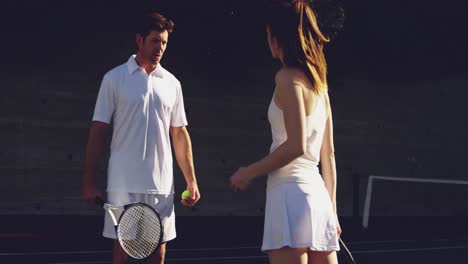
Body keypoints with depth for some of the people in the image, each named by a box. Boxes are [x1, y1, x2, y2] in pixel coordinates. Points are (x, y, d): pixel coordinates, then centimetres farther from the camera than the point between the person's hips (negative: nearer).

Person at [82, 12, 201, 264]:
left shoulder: (171, 83, 10)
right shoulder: (114, 78, 0)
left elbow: (179, 134, 13)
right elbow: (98, 130, -1)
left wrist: (191, 181, 8)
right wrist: (88, 181, -5)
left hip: (161, 184, 3)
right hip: (123, 184, -3)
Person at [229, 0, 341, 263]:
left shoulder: (288, 77, -7)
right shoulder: (319, 83, 16)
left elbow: (295, 146, -15)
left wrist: (249, 172, -5)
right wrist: (331, 210, 20)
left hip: (291, 194, -8)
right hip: (318, 194, 8)